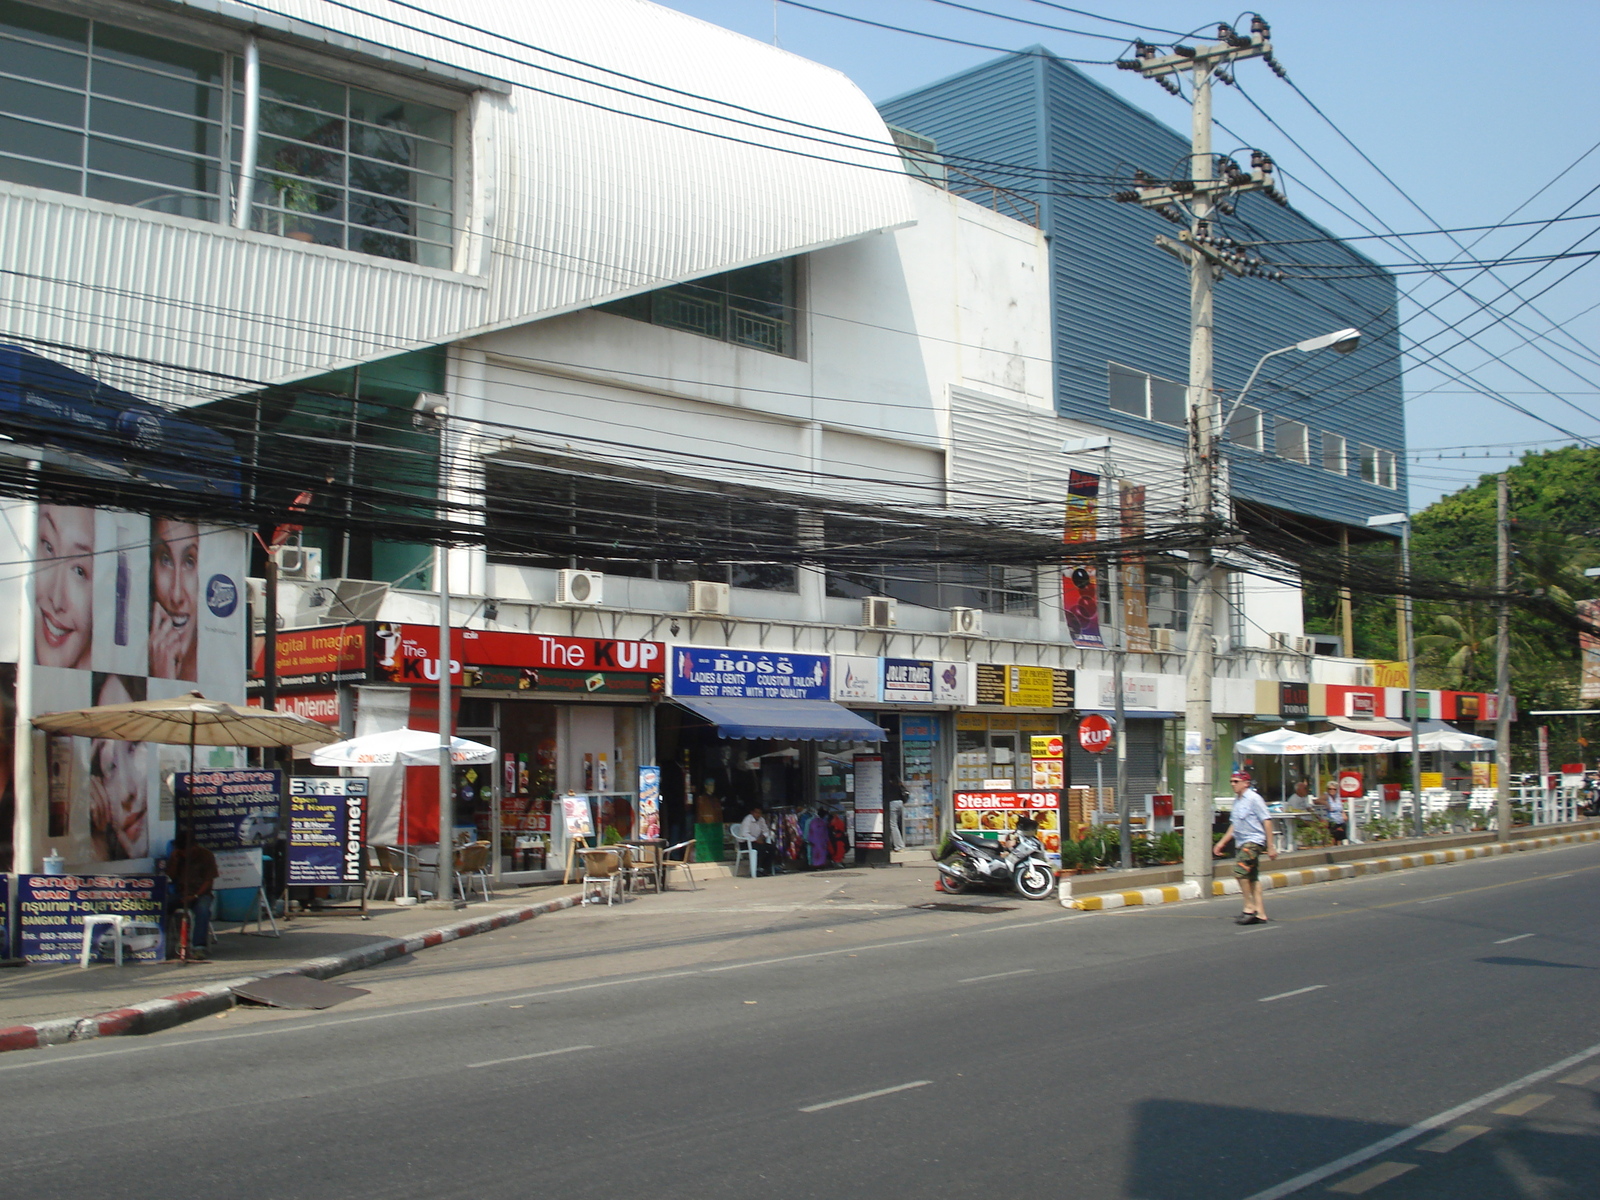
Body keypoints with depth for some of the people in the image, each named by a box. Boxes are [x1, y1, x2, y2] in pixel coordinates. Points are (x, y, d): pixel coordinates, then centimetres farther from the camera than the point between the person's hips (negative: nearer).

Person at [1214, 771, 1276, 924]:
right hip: (1241, 843, 8)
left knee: (1240, 870, -18)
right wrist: (1222, 843, 21)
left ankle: (1249, 907, -9)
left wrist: (1270, 847, -14)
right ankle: (1260, 914, 10)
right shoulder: (1236, 801, 15)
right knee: (1252, 877, 8)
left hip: (1253, 841, -8)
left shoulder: (1254, 798, -9)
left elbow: (1267, 821, -11)